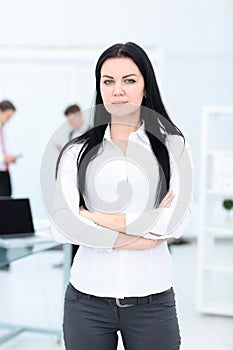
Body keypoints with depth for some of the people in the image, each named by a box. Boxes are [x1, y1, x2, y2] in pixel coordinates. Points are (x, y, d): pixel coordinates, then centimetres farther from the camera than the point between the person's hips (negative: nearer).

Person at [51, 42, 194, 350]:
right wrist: (133, 240, -12)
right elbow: (62, 224, -8)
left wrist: (100, 219, -9)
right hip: (87, 298, 1)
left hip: (152, 299, 0)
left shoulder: (173, 147, 2)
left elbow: (178, 221, -10)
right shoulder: (77, 151, 4)